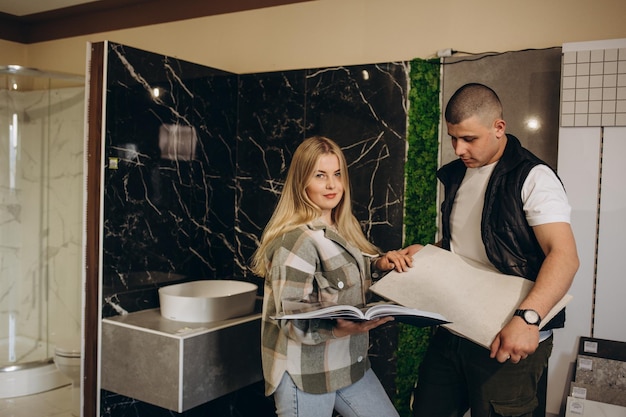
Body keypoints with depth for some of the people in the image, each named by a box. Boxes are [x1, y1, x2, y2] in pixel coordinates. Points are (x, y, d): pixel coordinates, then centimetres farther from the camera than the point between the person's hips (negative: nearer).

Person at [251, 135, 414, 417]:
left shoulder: (344, 228, 5)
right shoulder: (296, 241, -21)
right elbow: (291, 321, -22)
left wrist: (380, 263, 0)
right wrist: (342, 328, -38)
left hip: (349, 363, 8)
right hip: (305, 372, -8)